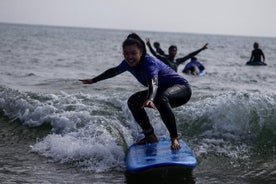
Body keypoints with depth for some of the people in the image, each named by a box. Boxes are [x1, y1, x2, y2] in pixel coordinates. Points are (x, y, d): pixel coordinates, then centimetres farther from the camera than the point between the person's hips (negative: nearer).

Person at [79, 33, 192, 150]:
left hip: (182, 87, -9)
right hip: (162, 91, 9)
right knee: (133, 102, -1)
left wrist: (150, 99, -69)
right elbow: (114, 71, 15)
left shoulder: (149, 63, -30)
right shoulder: (129, 63, -6)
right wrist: (93, 80, 24)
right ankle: (150, 136, 5)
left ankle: (174, 138, -35)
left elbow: (153, 83, -49)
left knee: (161, 99, -40)